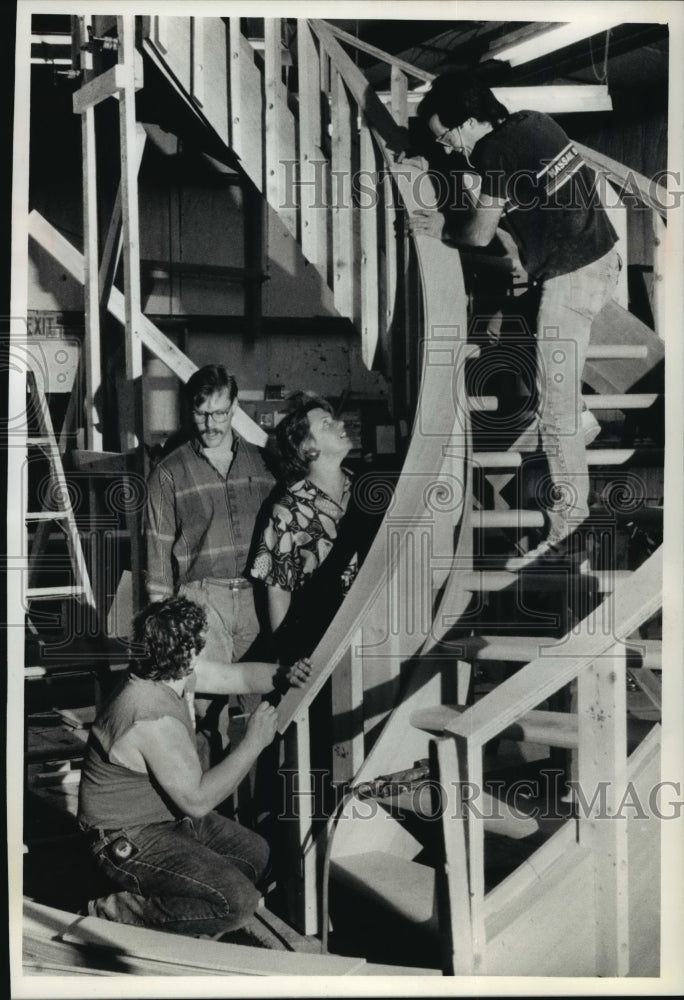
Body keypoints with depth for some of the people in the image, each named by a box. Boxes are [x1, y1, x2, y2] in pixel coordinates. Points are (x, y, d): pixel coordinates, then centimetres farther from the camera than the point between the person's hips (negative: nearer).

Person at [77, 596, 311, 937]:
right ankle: (116, 913, -7)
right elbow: (198, 800, -27)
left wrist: (283, 676, -8)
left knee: (258, 854, 18)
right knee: (237, 901, -19)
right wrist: (254, 743, -22)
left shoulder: (174, 671, -4)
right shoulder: (154, 719, -33)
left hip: (171, 817, 10)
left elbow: (239, 675, 11)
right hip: (130, 842, -10)